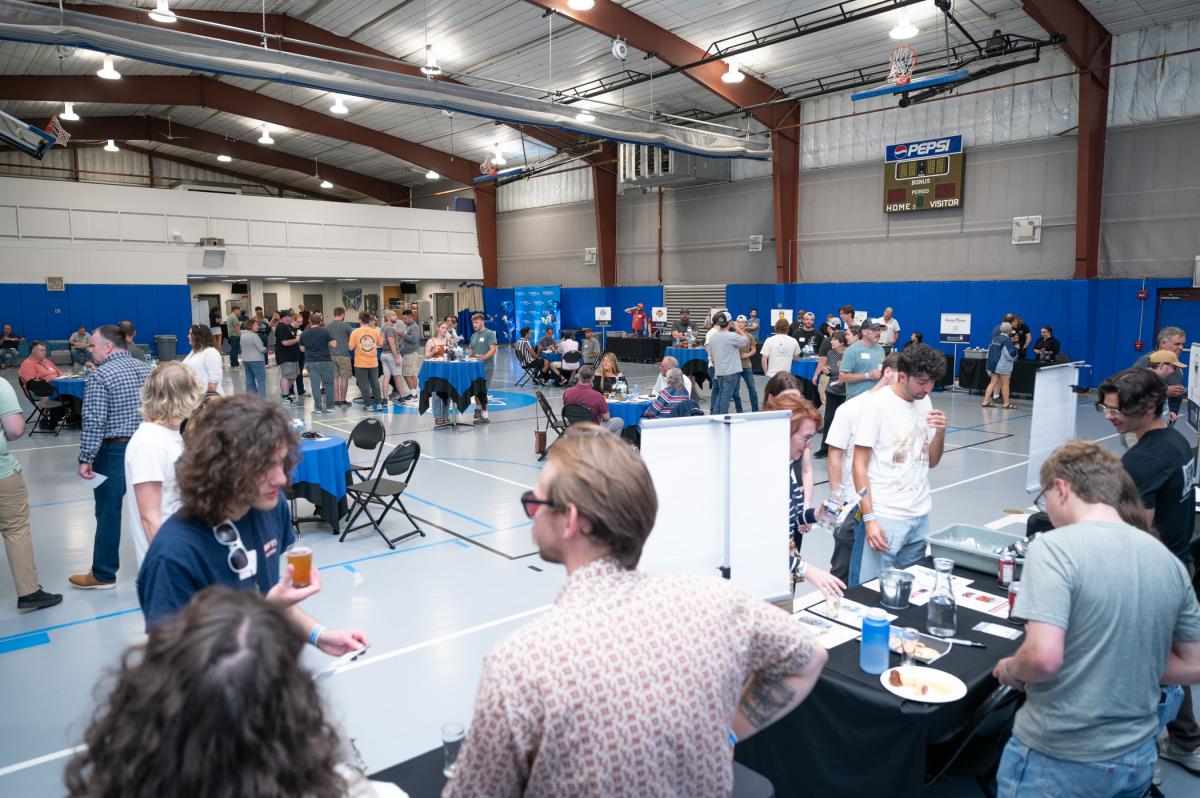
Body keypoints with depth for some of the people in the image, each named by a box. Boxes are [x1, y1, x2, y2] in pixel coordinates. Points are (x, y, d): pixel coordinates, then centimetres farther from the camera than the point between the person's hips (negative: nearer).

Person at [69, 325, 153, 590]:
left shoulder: (100, 376, -13)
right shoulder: (146, 369, 6)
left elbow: (94, 422, -17)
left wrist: (86, 458, -12)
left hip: (113, 451, -6)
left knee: (108, 512, 3)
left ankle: (103, 574, 13)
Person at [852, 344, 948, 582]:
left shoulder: (925, 402, 8)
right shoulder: (877, 405, -11)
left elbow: (931, 461, 13)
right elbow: (859, 466, -11)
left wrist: (940, 432, -6)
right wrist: (869, 518, -17)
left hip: (920, 515, 6)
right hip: (885, 517, -6)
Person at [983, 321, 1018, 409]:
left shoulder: (995, 339, 9)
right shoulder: (1007, 340, -16)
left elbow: (989, 351, 16)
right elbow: (1010, 355, -17)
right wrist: (1015, 348, 1)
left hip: (993, 364, 7)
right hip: (1003, 366, -7)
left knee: (992, 383, 9)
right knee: (1005, 384, 3)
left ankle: (985, 401, 4)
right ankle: (1006, 403, 10)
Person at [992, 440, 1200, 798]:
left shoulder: (1053, 547, -20)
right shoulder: (1169, 560, 1)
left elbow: (1044, 657, -28)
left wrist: (1011, 668, -8)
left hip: (1059, 761, -6)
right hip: (1137, 758, 6)